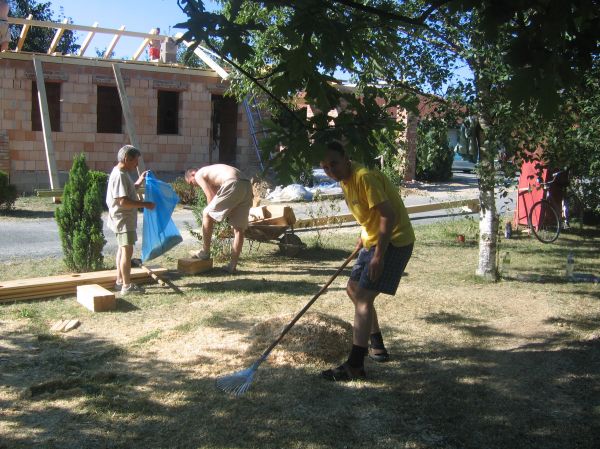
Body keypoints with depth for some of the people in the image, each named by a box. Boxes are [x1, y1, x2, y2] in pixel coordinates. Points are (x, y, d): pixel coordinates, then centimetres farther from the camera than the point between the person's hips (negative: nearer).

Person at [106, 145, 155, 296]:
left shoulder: (121, 173, 11)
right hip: (123, 219, -11)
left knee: (122, 249, 18)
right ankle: (127, 286, -5)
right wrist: (145, 204, -23)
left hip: (124, 219, 11)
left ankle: (120, 280, 28)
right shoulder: (119, 175, -21)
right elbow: (123, 201, -27)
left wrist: (138, 183, 17)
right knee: (127, 251, -8)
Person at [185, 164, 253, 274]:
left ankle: (205, 252, 17)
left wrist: (210, 213, 20)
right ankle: (232, 265, 15)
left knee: (207, 214, 9)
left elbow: (210, 197, 6)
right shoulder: (211, 172, 36)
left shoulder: (199, 175, 13)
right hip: (246, 186, 8)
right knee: (239, 228, 11)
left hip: (233, 185, -8)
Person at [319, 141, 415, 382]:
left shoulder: (364, 176, -22)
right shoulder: (346, 179, 8)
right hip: (374, 240, 10)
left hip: (393, 241, -10)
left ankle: (355, 366, -11)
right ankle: (376, 346, 32)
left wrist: (378, 256, -27)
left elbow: (388, 216, -27)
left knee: (363, 297, -14)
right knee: (353, 289, 17)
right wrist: (363, 237, 20)